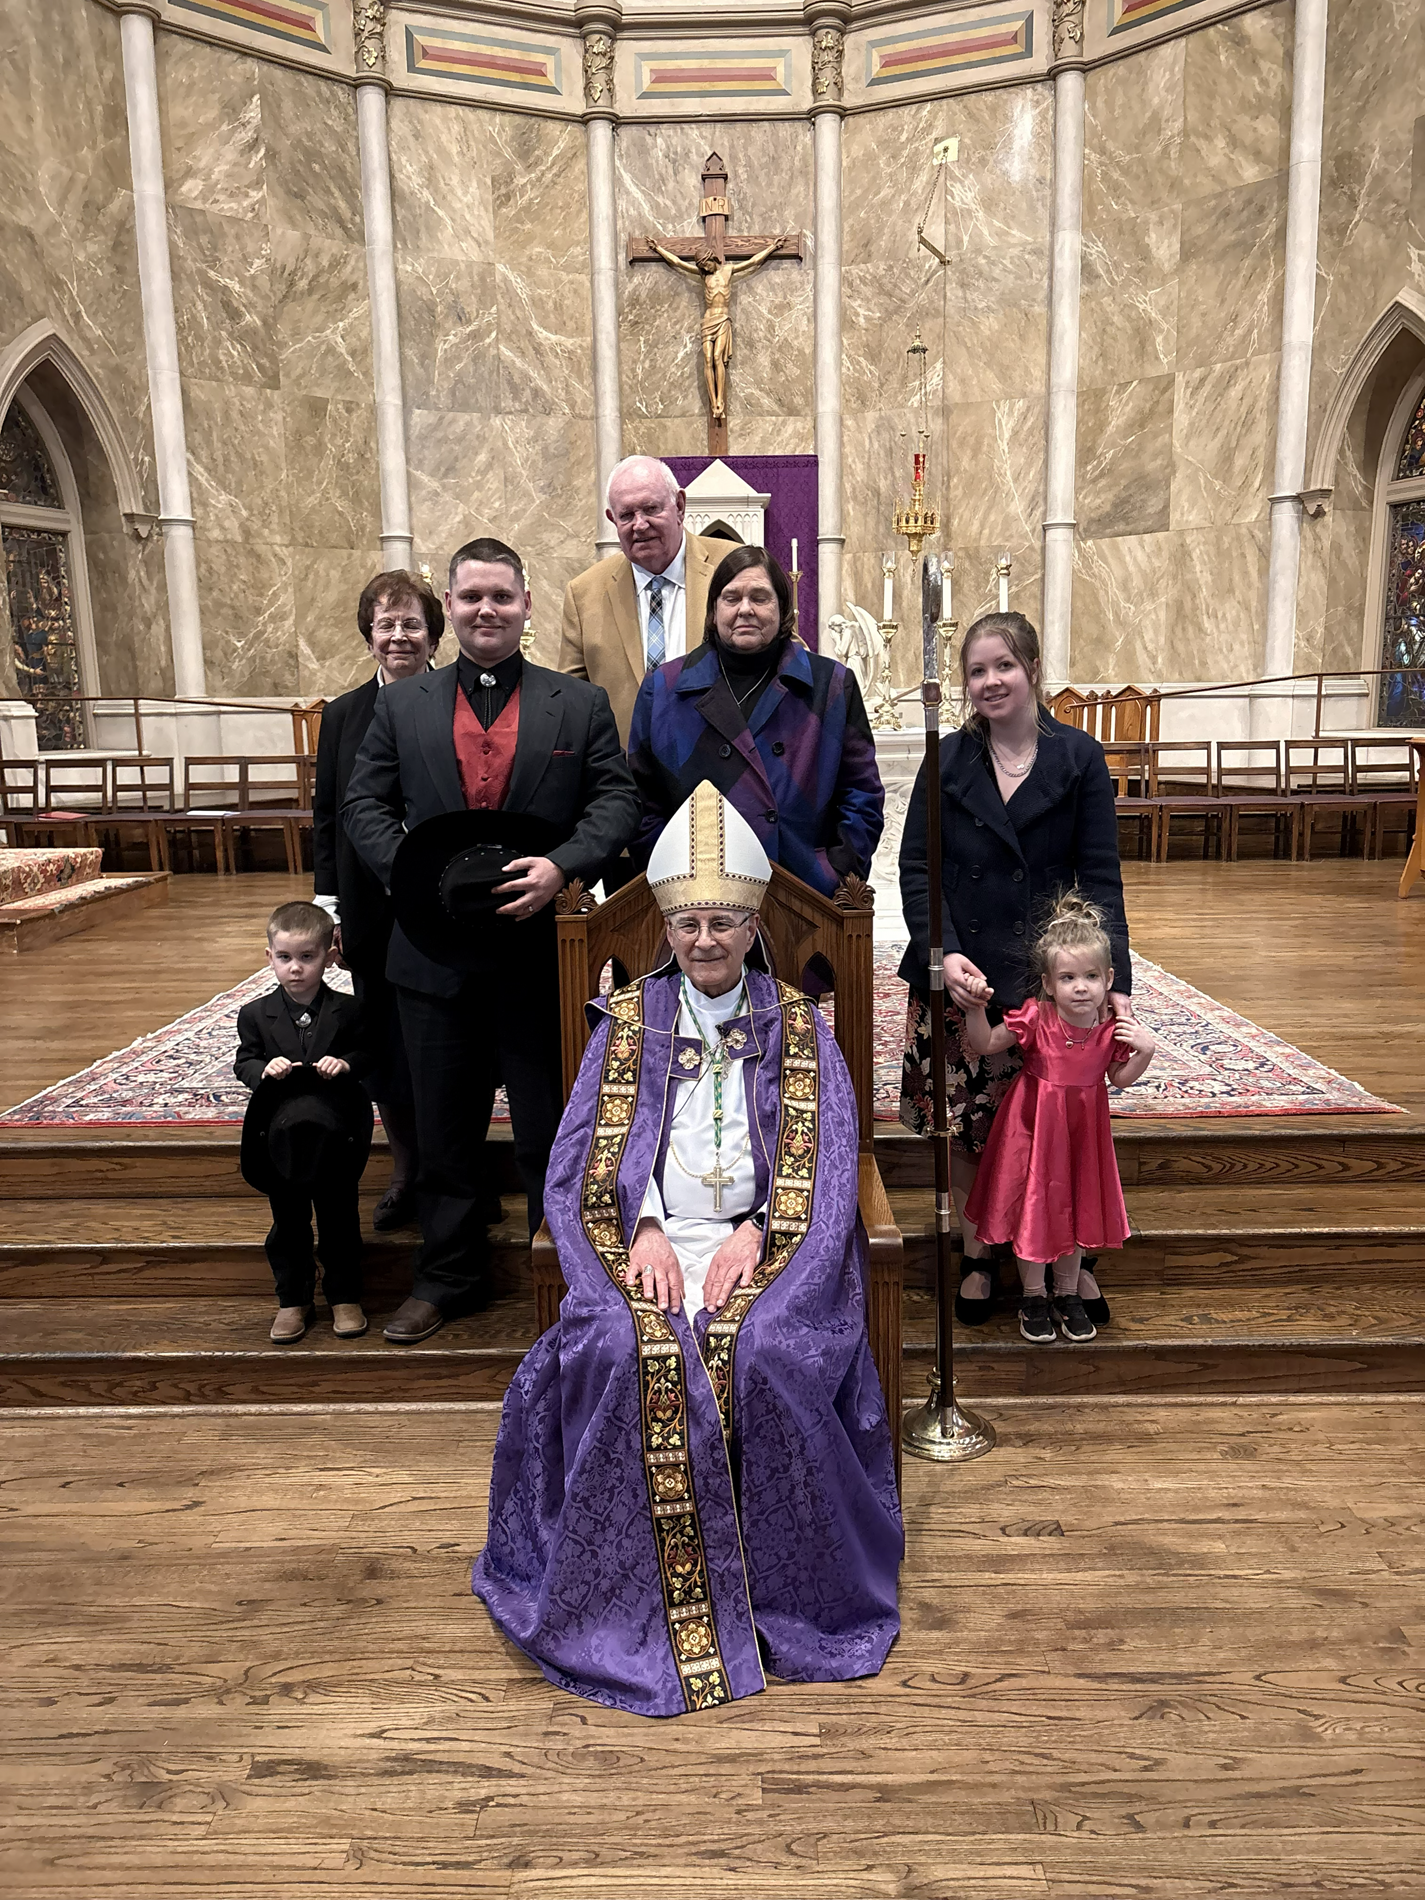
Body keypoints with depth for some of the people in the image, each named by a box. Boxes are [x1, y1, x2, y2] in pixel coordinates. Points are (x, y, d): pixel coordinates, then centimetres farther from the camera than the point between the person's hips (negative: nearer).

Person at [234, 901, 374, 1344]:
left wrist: (346, 1063, -21)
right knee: (289, 1223, 12)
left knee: (339, 1220, 9)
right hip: (281, 1135, 2)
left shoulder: (347, 1011, -6)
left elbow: (368, 1054, -2)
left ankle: (344, 1296, 24)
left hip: (336, 1133, -1)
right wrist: (264, 1069, -18)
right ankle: (292, 1299, 26)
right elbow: (244, 1062, 3)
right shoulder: (256, 1015, -1)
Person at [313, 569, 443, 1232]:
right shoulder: (343, 715, 7)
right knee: (384, 1046, 10)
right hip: (372, 916, 3)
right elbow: (326, 817, 9)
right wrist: (329, 906, 3)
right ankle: (406, 1172, 25)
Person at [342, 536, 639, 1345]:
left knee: (552, 1124, 9)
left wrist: (563, 866, -20)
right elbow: (364, 804, 5)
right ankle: (449, 1275, 31)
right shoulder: (401, 705, 8)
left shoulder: (582, 704, 3)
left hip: (543, 950, -2)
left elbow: (618, 800, -4)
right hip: (437, 951, 2)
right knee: (446, 1126, 14)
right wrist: (408, 871, -12)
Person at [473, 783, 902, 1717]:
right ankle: (649, 1608, -12)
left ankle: (786, 1598, -9)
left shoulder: (798, 1028, 9)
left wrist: (755, 1233, -14)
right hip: (653, 1236, 1)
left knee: (768, 1350, -29)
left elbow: (829, 1164, 2)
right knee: (624, 1350, -28)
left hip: (769, 1242, -1)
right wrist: (644, 1232, -13)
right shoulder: (628, 1024, 11)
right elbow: (583, 1162, 4)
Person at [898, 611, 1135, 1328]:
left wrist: (1115, 978, -12)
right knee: (962, 1122, 8)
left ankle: (1073, 1259, 27)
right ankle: (975, 1255, 27)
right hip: (959, 974, 1)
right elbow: (917, 868, -1)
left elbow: (1100, 877, -3)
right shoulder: (948, 760, 3)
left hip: (1048, 976, -1)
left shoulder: (1079, 757, 0)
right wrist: (942, 952, -16)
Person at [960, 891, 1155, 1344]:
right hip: (1034, 1125, -3)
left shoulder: (1112, 1028, -12)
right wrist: (976, 1007, -28)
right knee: (1032, 1209, 7)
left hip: (1083, 1128, 3)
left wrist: (1144, 1052, -13)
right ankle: (1033, 1298, 27)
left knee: (1076, 1209, 16)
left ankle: (1068, 1295, 36)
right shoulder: (1035, 1018, -20)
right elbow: (983, 1045, -12)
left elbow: (1119, 1078, 4)